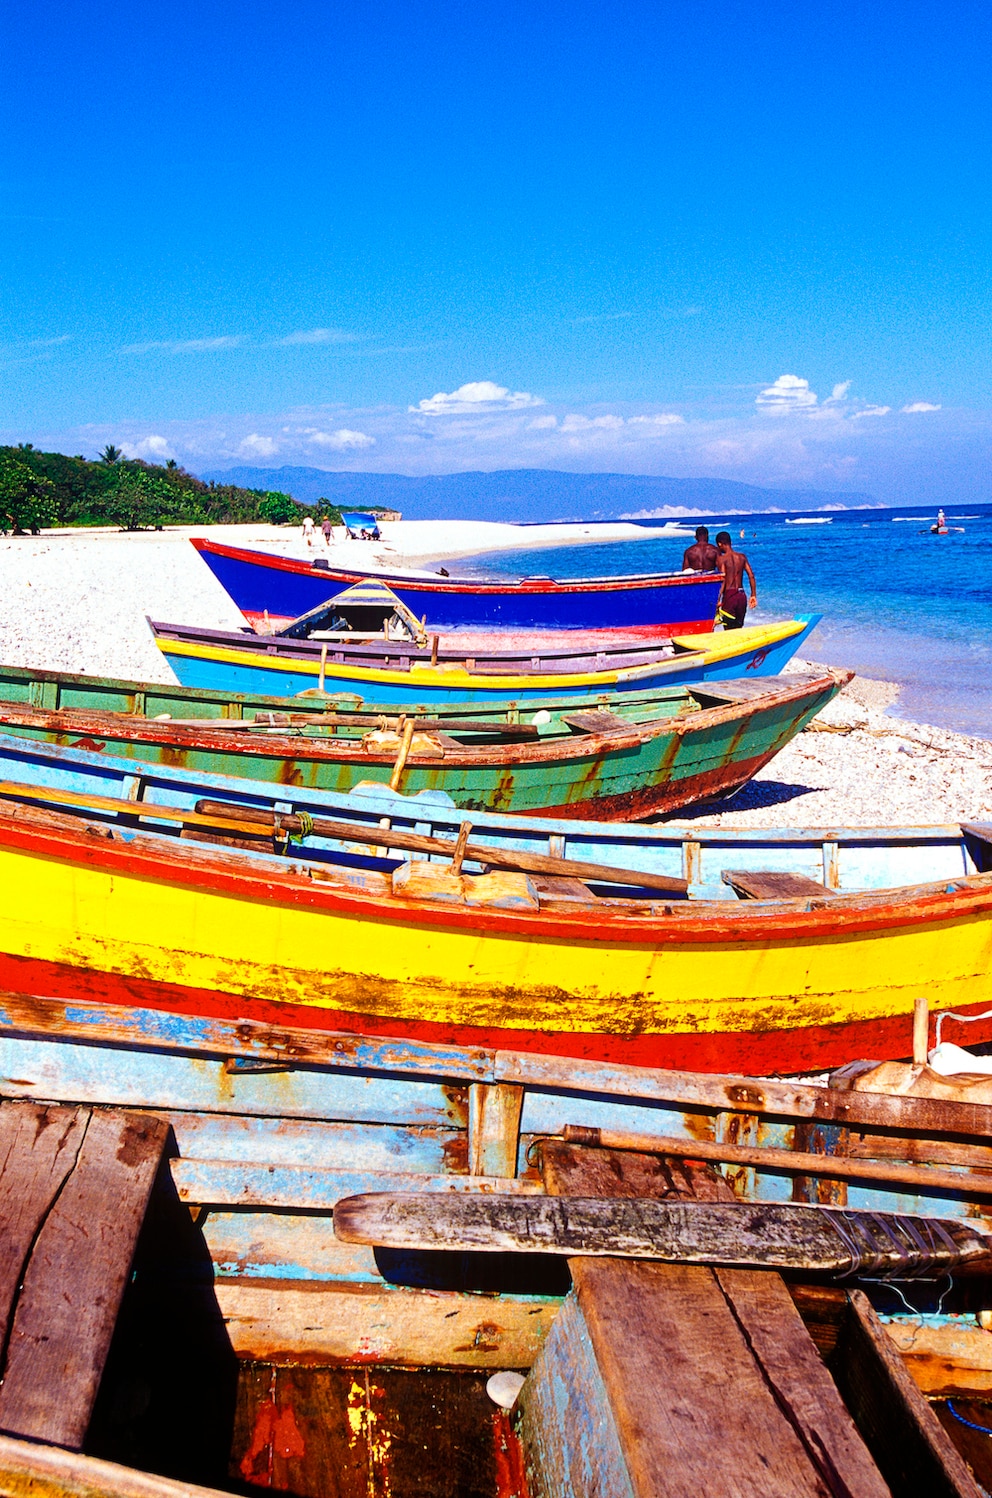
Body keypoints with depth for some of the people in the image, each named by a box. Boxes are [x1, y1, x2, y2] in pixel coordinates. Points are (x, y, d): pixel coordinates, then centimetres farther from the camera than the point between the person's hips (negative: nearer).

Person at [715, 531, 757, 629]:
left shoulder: (722, 559, -7)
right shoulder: (742, 557, 9)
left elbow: (723, 580, -17)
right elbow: (751, 576, 5)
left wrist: (718, 599, -18)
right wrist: (753, 595, 10)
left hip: (729, 595, -5)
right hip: (742, 595, 5)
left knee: (729, 630, -1)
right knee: (739, 628, 16)